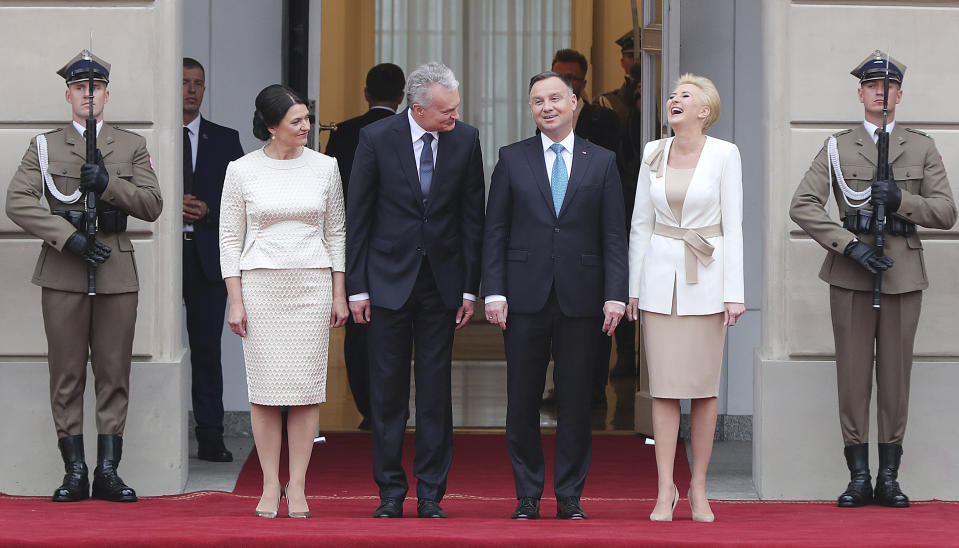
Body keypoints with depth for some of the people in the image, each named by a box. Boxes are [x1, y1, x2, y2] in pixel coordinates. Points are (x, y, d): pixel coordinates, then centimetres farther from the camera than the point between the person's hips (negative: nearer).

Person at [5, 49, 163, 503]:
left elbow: (152, 205, 3)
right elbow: (18, 201, -5)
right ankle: (74, 471, 5)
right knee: (66, 375, -1)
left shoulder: (131, 146, 11)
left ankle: (108, 471, 5)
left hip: (117, 271, 1)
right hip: (63, 273, -1)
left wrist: (108, 184, -13)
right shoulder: (45, 146, 7)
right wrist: (69, 237, -15)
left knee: (114, 374, 1)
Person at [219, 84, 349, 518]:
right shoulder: (242, 171, -1)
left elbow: (336, 232, 10)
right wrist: (235, 300, -3)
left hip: (312, 286, 1)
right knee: (265, 387, 0)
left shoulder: (324, 167, 4)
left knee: (307, 387, 0)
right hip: (261, 283, -1)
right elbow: (230, 237, 2)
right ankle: (270, 486, 7)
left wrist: (339, 294, 6)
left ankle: (297, 487, 6)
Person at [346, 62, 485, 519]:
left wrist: (470, 288, 1)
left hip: (442, 280, 1)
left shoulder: (465, 139, -2)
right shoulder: (377, 138, -7)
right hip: (389, 278, -1)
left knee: (436, 392, 3)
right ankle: (391, 492, 12)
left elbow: (473, 217, 3)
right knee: (387, 391, 3)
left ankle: (431, 494, 10)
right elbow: (357, 216, -2)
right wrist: (356, 287, -4)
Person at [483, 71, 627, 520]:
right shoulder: (512, 159, 7)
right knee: (522, 403, 2)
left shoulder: (602, 162, 7)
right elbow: (495, 231, 5)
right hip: (526, 298, 0)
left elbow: (614, 235, 4)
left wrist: (615, 295, -5)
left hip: (580, 298, 0)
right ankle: (527, 496, 11)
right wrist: (494, 292, -4)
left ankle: (570, 496, 11)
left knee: (575, 403, 3)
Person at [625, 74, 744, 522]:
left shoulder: (724, 155, -4)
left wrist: (734, 292, -9)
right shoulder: (654, 153, 6)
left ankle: (698, 489, 11)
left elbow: (733, 225, -5)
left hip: (706, 276, -2)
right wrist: (632, 286, 7)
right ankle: (665, 491, 4)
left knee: (704, 385, 3)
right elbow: (640, 223, 10)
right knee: (664, 386, 0)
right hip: (661, 274, 2)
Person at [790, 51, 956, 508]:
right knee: (853, 374, -1)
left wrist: (901, 200, -12)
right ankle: (858, 478, 4)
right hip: (851, 273, -1)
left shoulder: (921, 148, 10)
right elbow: (802, 206, -3)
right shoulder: (837, 148, 6)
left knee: (896, 375, 2)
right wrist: (850, 245, -13)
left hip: (903, 274, 1)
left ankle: (889, 479, 8)